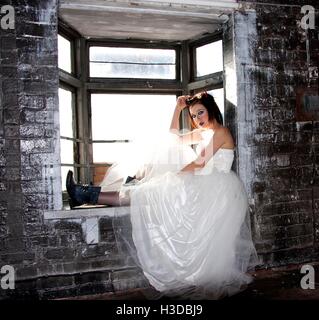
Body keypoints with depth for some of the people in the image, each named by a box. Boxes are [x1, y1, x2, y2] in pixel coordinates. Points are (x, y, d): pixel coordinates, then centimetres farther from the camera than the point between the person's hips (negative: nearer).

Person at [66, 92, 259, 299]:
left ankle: (90, 196, -17)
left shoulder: (220, 131, -5)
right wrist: (178, 109, 18)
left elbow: (200, 162, -13)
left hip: (215, 189, -9)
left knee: (151, 192, -15)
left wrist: (176, 175, -6)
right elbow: (175, 139, 26)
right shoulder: (203, 133, 23)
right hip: (204, 187, 9)